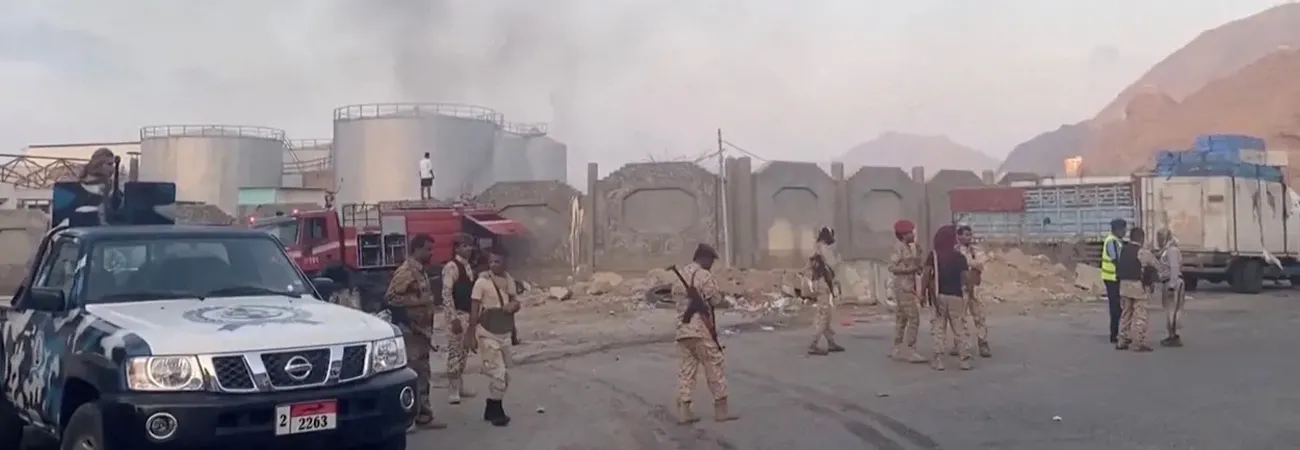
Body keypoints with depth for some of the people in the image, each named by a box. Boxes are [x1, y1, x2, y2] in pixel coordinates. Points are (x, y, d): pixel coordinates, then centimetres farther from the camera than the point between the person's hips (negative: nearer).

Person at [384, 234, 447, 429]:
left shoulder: (420, 272, 15)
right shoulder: (405, 272, -15)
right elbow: (390, 298, -22)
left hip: (422, 330, 10)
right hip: (410, 331, -10)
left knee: (422, 376, 13)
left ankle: (424, 416, 20)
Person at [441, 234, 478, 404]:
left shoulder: (469, 266, 13)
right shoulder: (451, 266, -13)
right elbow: (446, 293, -18)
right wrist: (453, 317, -22)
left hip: (468, 314, 9)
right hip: (457, 314, -8)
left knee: (464, 352, 14)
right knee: (455, 352, -6)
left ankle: (460, 387, 23)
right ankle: (452, 390, -1)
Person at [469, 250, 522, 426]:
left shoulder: (509, 280, 5)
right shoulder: (482, 281, -13)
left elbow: (515, 302, 15)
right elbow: (474, 310, -11)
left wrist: (513, 305, -10)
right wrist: (472, 334, -13)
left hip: (505, 333, 7)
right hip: (488, 334, -7)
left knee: (504, 375, 12)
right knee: (498, 373, -10)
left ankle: (492, 410, 25)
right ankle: (496, 412, 5)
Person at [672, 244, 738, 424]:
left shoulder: (679, 275, 13)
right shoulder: (704, 275, -10)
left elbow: (675, 295, 15)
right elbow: (715, 300, -9)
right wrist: (721, 297, 11)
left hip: (682, 330, 7)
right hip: (701, 330, -7)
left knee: (686, 369, 8)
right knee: (713, 367, 3)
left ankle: (683, 410, 3)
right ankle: (721, 408, 8)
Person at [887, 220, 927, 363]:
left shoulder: (909, 247, 13)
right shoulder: (899, 247, -13)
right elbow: (892, 267, -20)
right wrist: (911, 269, -22)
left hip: (909, 286, 9)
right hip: (904, 286, -9)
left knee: (902, 318, 12)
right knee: (914, 318, -11)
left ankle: (898, 349, 17)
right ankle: (909, 351, -9)